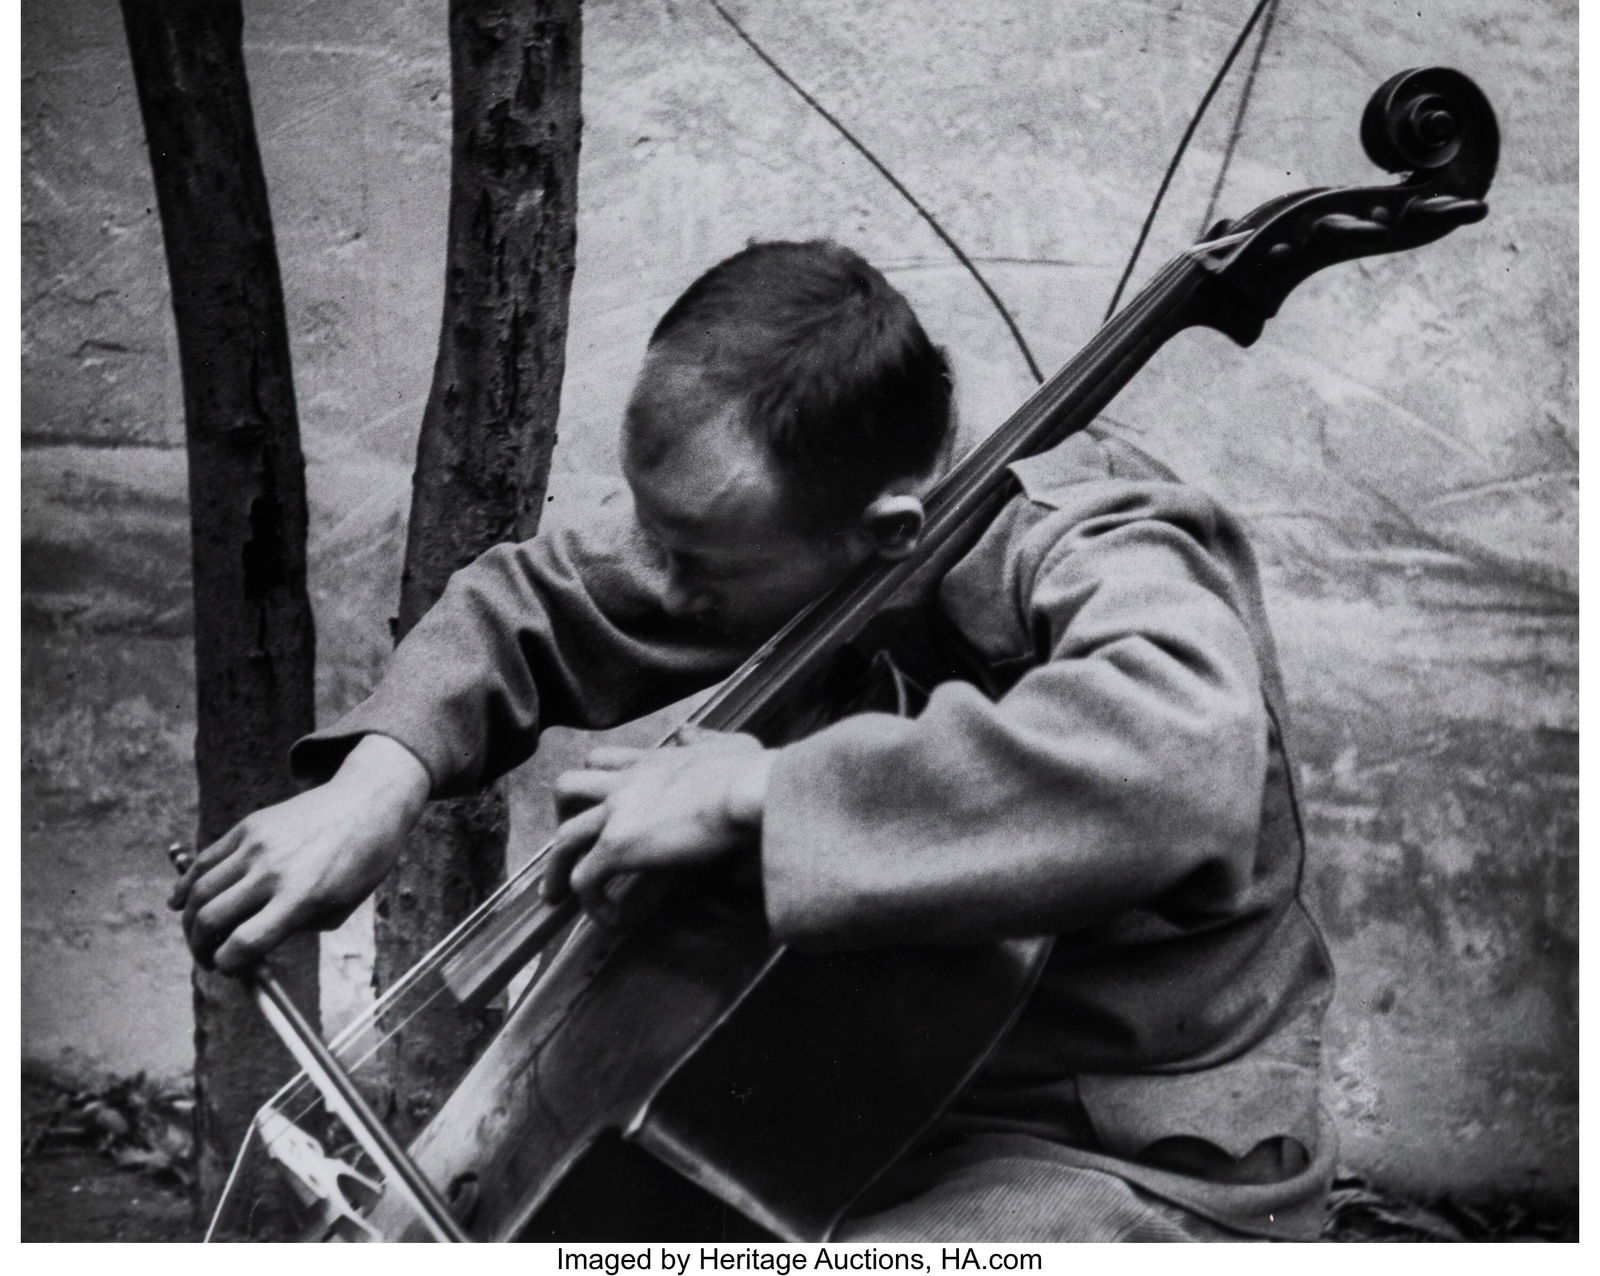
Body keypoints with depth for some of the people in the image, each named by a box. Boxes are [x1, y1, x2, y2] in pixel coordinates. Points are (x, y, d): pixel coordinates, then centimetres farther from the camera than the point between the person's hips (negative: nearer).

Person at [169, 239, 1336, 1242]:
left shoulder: (1105, 560, -27)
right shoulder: (771, 527, -7)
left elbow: (1181, 758, -49)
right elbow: (531, 602, 6)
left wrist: (753, 790, -43)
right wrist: (383, 772, -13)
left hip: (1146, 1163, -7)